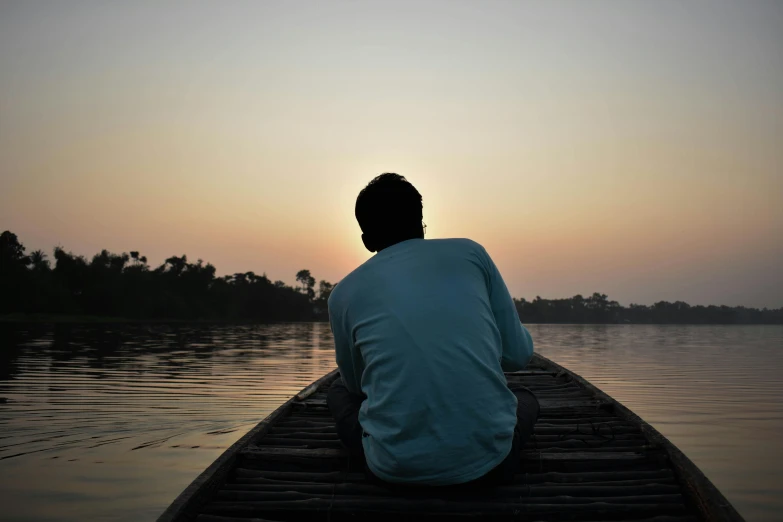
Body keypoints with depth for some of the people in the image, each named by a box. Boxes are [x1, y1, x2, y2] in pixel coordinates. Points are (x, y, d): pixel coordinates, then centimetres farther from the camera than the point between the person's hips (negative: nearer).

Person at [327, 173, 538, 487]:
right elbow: (519, 355, 9)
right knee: (526, 399, 34)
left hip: (397, 466, 0)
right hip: (486, 458, 1)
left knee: (340, 393, 30)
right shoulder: (470, 252, 4)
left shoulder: (344, 293, 5)